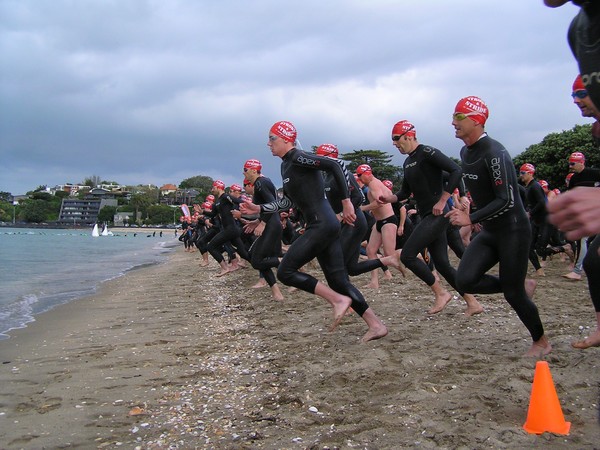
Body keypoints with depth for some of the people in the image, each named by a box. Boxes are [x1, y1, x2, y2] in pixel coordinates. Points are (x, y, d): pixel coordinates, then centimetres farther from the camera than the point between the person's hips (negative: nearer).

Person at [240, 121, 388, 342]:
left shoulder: (298, 158, -10)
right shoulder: (286, 165, 19)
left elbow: (334, 165, -19)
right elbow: (287, 201, 26)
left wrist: (346, 201, -20)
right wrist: (259, 209, 20)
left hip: (322, 224, -10)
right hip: (321, 226, 10)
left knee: (285, 271, -8)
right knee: (338, 281, 8)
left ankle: (338, 300, -7)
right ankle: (376, 325, 10)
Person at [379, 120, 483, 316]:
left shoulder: (428, 153, -11)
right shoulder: (408, 162, 17)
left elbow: (456, 171, -20)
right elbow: (405, 192, 23)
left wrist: (442, 201, -21)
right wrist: (389, 198, 3)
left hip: (437, 216, -10)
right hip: (427, 217, 10)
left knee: (407, 255, -12)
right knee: (442, 263, 9)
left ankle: (441, 293, 1)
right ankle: (473, 303, 16)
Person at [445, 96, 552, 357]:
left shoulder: (494, 153, -21)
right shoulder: (465, 153, 7)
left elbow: (506, 201, -25)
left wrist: (471, 219, -28)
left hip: (513, 230, -8)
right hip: (489, 231, 8)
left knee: (512, 294, -2)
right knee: (465, 280, -9)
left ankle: (541, 342, 22)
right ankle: (522, 286, 14)